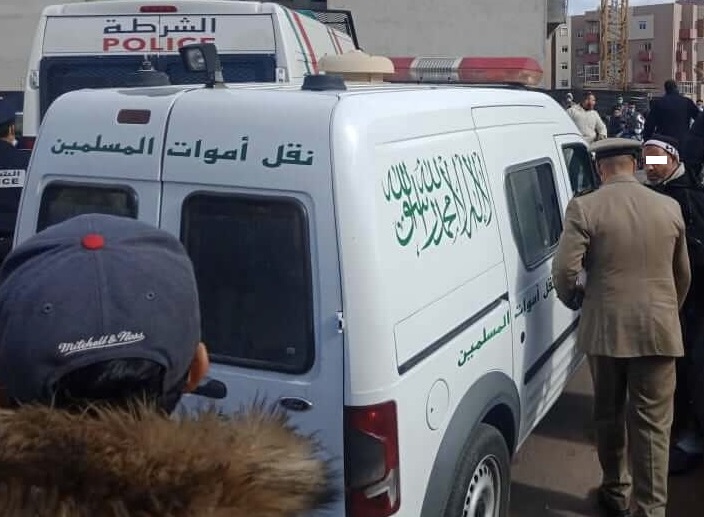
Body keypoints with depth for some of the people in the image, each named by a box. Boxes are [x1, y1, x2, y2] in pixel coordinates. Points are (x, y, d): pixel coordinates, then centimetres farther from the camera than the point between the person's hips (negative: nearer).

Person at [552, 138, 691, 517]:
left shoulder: (584, 208, -8)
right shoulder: (670, 208, 3)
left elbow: (564, 269, -14)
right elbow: (683, 275, 13)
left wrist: (575, 299, 7)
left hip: (605, 328, -1)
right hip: (659, 329, 1)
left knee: (608, 414, 18)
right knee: (652, 423, 6)